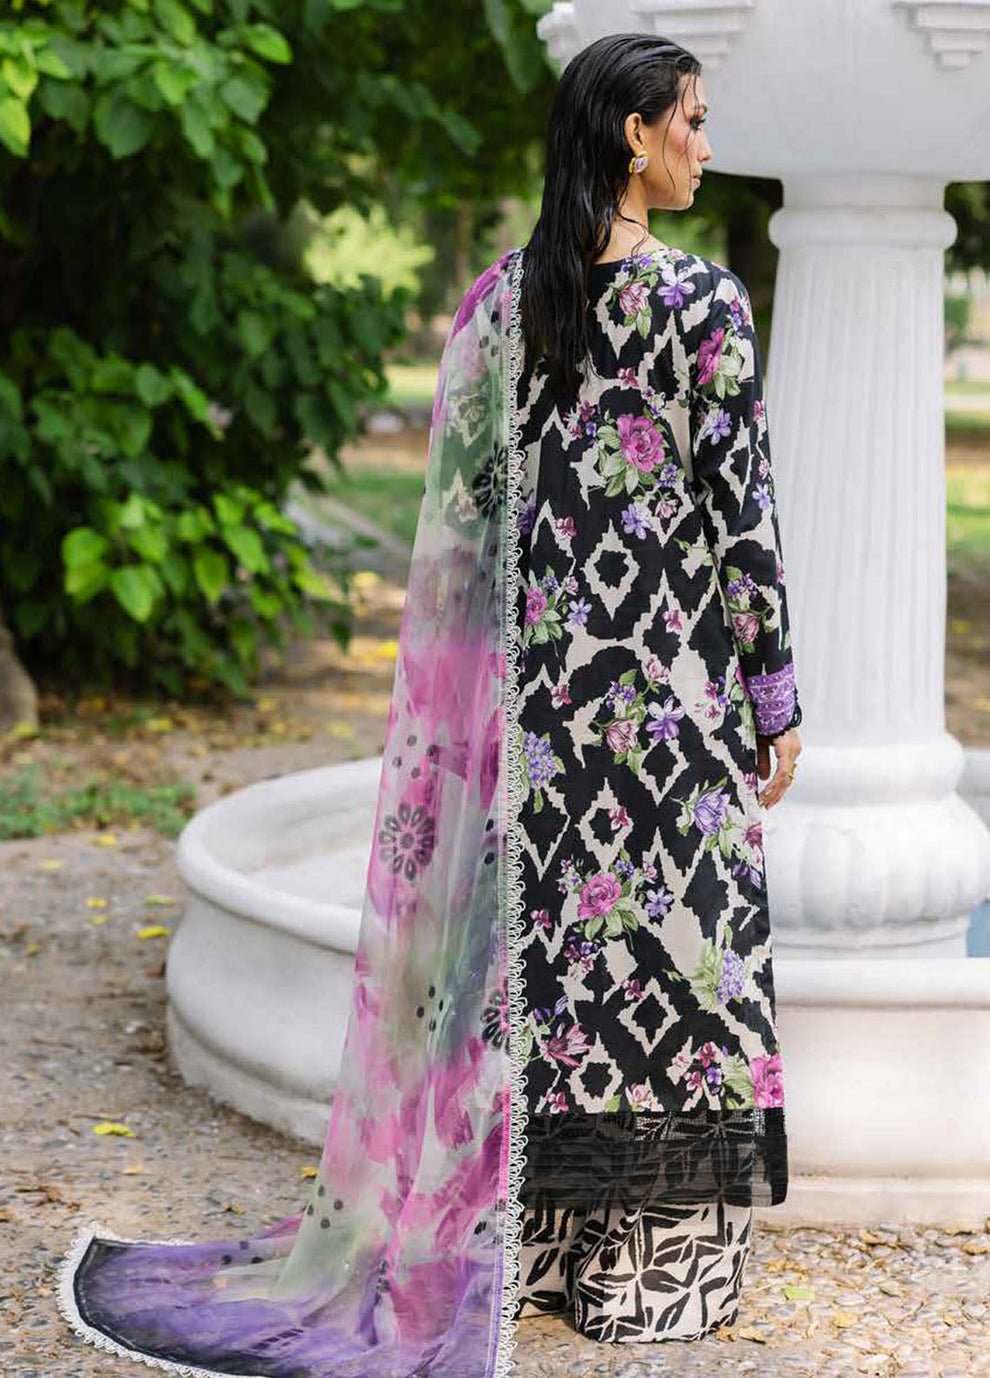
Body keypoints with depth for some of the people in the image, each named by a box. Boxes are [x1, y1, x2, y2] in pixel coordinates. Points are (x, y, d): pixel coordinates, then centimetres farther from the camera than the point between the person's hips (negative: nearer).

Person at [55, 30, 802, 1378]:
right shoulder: (704, 304, -11)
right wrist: (777, 700, -2)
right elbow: (743, 513, -10)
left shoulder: (496, 300, 4)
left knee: (533, 928, 10)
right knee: (667, 925, 3)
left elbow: (462, 509, 7)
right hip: (673, 686, -5)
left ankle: (530, 1238, 19)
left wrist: (491, 693, 15)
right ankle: (648, 1264, 10)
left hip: (534, 676, 5)